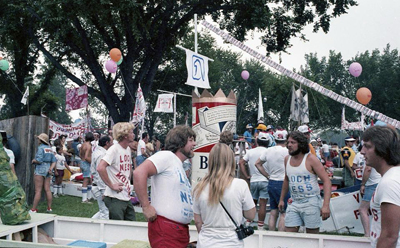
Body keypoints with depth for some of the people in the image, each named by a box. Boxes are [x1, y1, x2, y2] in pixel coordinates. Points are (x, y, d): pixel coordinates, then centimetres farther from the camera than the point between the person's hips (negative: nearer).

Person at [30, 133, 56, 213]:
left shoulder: (41, 148, -10)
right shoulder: (50, 149, 13)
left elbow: (39, 160, -19)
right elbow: (54, 161, 9)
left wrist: (33, 161, 0)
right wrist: (51, 169, -2)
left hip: (40, 170, -8)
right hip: (47, 170, 8)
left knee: (38, 191, -8)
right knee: (47, 190, 8)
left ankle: (33, 209, -5)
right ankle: (49, 208, 9)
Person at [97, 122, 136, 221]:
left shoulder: (128, 149, 11)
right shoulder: (114, 149, -15)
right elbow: (100, 168, -26)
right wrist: (111, 185, -22)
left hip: (127, 197, 8)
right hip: (115, 198, -8)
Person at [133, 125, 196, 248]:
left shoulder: (180, 166, 20)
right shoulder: (166, 156, -7)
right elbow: (139, 172, -22)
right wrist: (146, 207, -21)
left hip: (182, 228, 9)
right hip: (165, 227, -9)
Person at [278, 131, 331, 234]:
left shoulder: (310, 159, -10)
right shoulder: (287, 159, 7)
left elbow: (326, 181, -14)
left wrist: (326, 205, -23)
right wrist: (281, 199, 23)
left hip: (311, 202, -5)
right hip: (293, 203, 5)